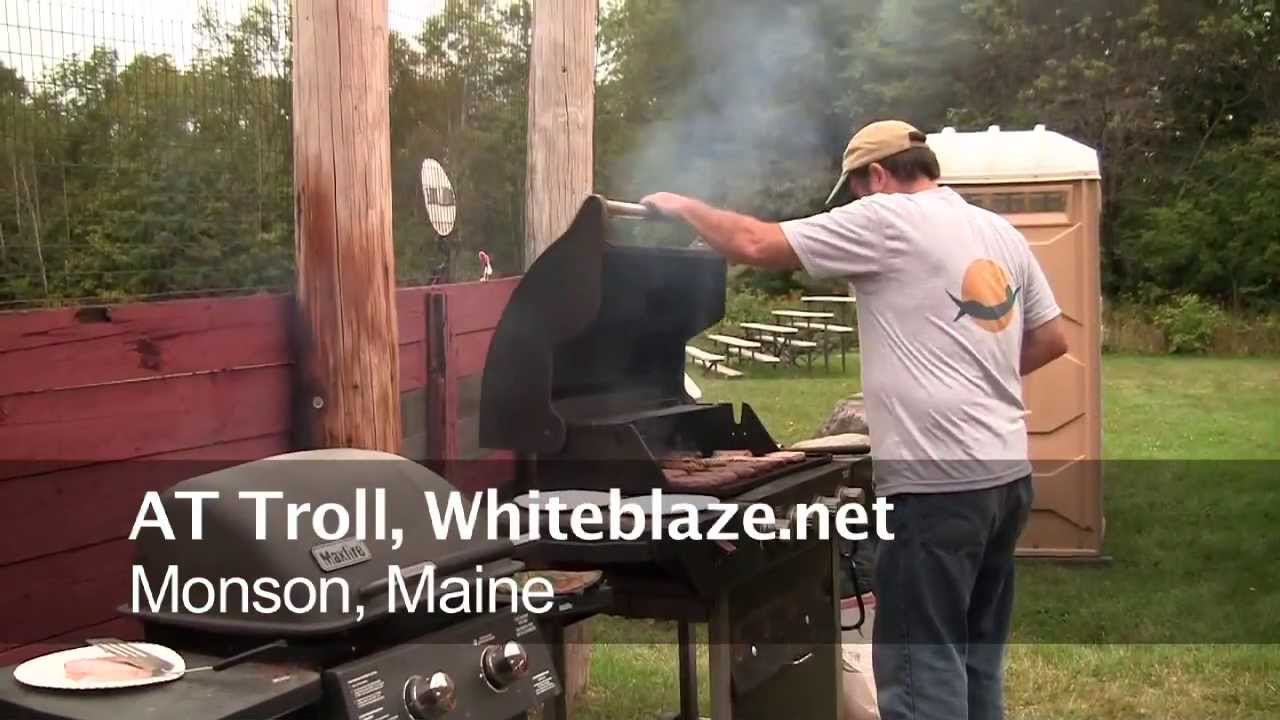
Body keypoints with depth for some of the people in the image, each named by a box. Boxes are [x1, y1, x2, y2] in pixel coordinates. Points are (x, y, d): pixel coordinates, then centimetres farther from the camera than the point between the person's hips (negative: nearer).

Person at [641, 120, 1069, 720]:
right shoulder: (1002, 233, 15)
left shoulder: (886, 220, -8)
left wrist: (681, 207, 7)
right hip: (1007, 472, 9)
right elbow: (1052, 340, 19)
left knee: (921, 664, -3)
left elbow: (757, 245, -8)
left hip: (938, 482, -9)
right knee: (977, 656, 19)